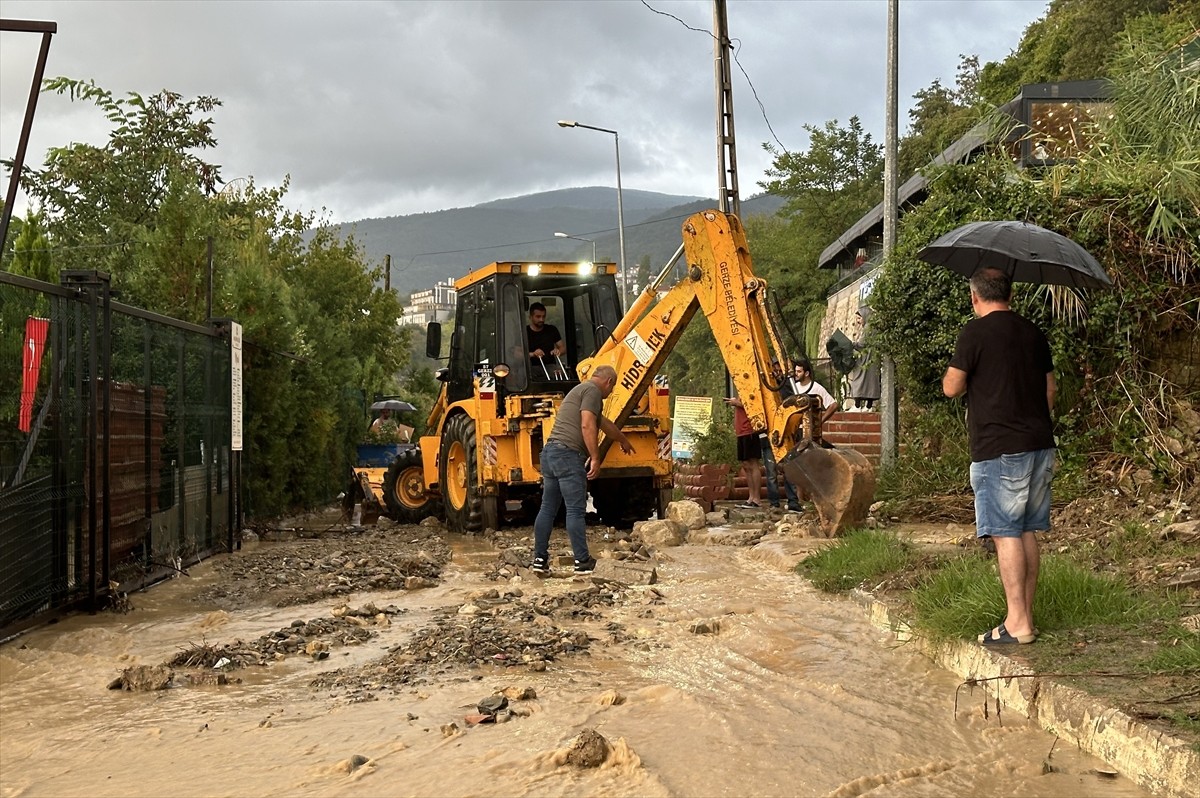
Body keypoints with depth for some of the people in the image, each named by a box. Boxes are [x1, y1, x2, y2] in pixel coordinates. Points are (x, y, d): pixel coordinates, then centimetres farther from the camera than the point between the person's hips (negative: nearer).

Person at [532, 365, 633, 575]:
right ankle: (583, 562, -3)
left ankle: (540, 559, 15)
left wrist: (623, 440, 56)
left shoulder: (579, 390, 28)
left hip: (550, 451, 10)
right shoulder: (592, 391, -3)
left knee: (548, 508, 11)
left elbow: (604, 424, 43)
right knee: (575, 510, -6)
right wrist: (595, 458, -16)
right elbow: (587, 425, -18)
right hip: (568, 454, -10)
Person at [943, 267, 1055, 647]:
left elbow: (951, 388, -6)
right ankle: (1026, 615, 17)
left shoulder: (975, 332, -8)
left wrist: (954, 369, 14)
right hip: (1039, 444, 7)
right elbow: (1050, 390, 17)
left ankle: (1018, 623, -4)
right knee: (1027, 532, 12)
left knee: (1005, 533, -4)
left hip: (999, 448, -7)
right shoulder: (1033, 332, 12)